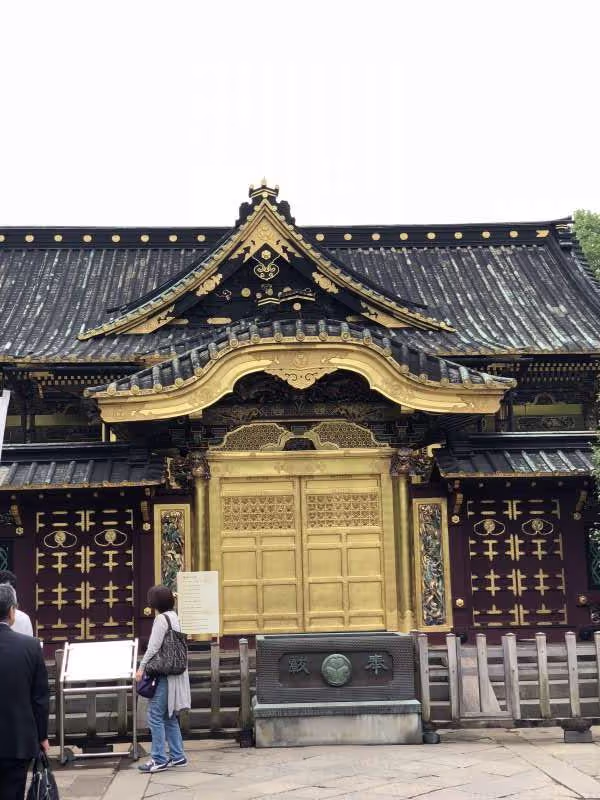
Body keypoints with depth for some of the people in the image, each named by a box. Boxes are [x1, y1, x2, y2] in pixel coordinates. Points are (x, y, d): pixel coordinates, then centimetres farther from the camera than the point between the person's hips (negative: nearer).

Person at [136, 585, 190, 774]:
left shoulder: (161, 618, -13)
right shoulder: (173, 616, 13)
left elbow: (154, 647, -16)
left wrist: (142, 667, -8)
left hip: (164, 673, -9)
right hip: (174, 671, 9)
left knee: (155, 715, -4)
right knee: (169, 716, 15)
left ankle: (159, 759, -3)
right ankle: (177, 756, 18)